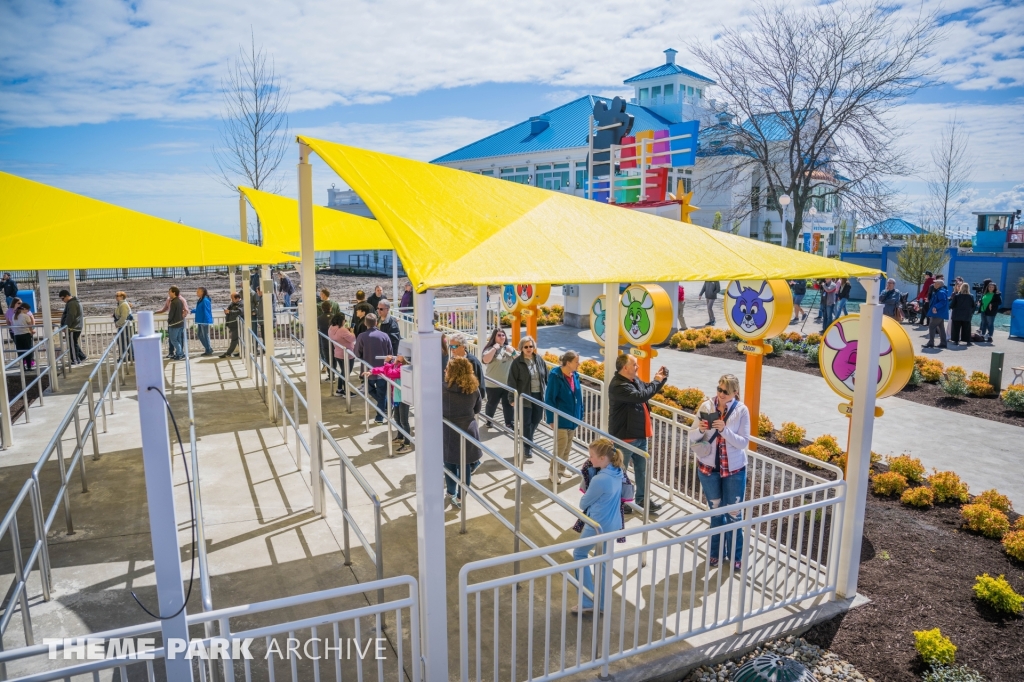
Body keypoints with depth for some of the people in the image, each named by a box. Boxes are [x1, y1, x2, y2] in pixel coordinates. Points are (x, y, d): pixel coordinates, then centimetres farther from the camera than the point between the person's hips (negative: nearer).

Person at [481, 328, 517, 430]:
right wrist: (495, 348, -26)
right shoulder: (490, 348, -9)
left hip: (508, 383, 3)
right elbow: (485, 360, -28)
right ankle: (488, 420, 36)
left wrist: (513, 351, -13)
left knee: (509, 404, 5)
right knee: (492, 403, 14)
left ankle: (510, 424, 12)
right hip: (494, 383, -3)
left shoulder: (508, 347, 5)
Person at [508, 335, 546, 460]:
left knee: (536, 419, 14)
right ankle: (527, 447, 15)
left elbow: (546, 377, 10)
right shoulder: (517, 362, -10)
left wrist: (546, 392, 8)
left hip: (539, 395, 5)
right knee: (526, 422, 2)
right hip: (525, 396, -5)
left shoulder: (539, 359, 4)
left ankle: (527, 440, 38)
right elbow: (512, 381, -10)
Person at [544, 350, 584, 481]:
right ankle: (553, 472, 13)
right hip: (560, 419, -7)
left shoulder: (575, 375, 2)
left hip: (572, 418, 7)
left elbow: (578, 397, 11)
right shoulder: (555, 376, -19)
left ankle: (562, 468, 33)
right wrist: (552, 419, -16)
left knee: (568, 446, 16)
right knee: (560, 446, -4)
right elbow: (549, 399, -16)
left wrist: (579, 415, 11)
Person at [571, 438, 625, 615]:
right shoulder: (617, 472, -4)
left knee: (579, 555, 15)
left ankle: (589, 600, 17)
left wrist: (585, 498, 6)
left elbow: (583, 504, -15)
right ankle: (602, 603, 30)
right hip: (613, 525, 8)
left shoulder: (600, 480, -29)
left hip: (597, 526, -8)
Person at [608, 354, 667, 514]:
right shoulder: (618, 386, -26)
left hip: (640, 434, 9)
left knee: (642, 468, 20)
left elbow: (647, 390, 21)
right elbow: (641, 396, -34)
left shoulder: (634, 379, 4)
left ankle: (642, 499, 35)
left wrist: (662, 378, 3)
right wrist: (656, 381, -20)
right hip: (625, 437, -9)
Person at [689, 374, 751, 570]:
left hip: (734, 469, -1)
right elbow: (692, 437, -7)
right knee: (715, 511, 16)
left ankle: (735, 555, 28)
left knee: (733, 513, 10)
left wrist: (724, 430, -28)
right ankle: (716, 552, 33)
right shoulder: (707, 406, -9)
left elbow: (744, 442, -14)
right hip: (708, 468, 1)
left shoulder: (741, 410, -11)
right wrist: (700, 430, -29)